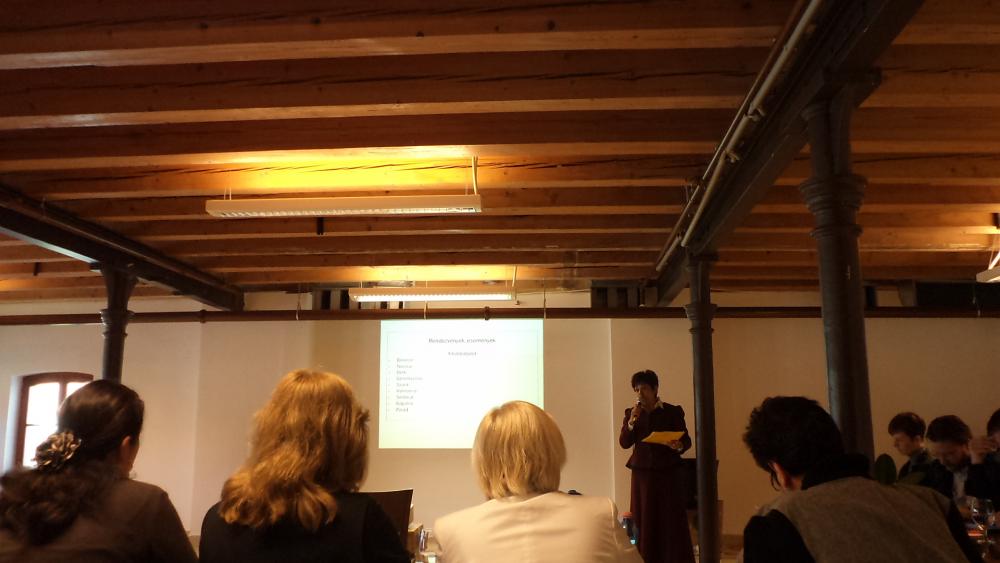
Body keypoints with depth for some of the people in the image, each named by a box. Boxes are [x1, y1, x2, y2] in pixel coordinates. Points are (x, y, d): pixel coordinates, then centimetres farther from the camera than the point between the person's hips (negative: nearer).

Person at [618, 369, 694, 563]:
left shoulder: (673, 412, 0)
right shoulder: (631, 413, 8)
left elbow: (686, 440, 0)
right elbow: (624, 443, 0)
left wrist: (678, 446, -22)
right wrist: (632, 420, -12)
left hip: (668, 473, -2)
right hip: (642, 473, 2)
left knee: (672, 521, -3)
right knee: (644, 521, 2)